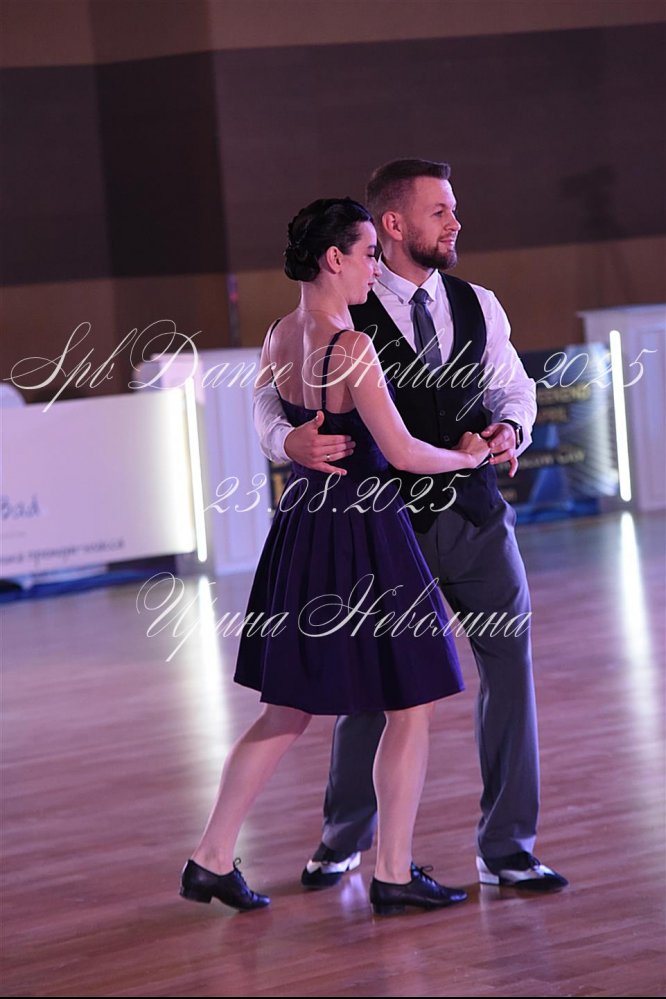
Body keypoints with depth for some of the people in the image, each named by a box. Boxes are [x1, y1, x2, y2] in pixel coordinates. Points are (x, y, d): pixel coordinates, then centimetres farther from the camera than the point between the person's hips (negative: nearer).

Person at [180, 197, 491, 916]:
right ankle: (394, 876, 10)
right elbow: (401, 452, -17)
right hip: (363, 532, -8)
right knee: (409, 708, 5)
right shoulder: (351, 348, -20)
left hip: (302, 526, 8)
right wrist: (467, 456, 0)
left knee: (287, 712, 15)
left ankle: (211, 859, 16)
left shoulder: (279, 337, 4)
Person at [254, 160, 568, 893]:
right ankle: (344, 839, 31)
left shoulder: (478, 307, 7)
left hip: (475, 512, 4)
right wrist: (289, 441, -30)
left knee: (509, 665, -2)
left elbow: (513, 385, 15)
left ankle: (506, 849, 10)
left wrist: (512, 427, -7)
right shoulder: (344, 316, -8)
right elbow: (272, 392, -9)